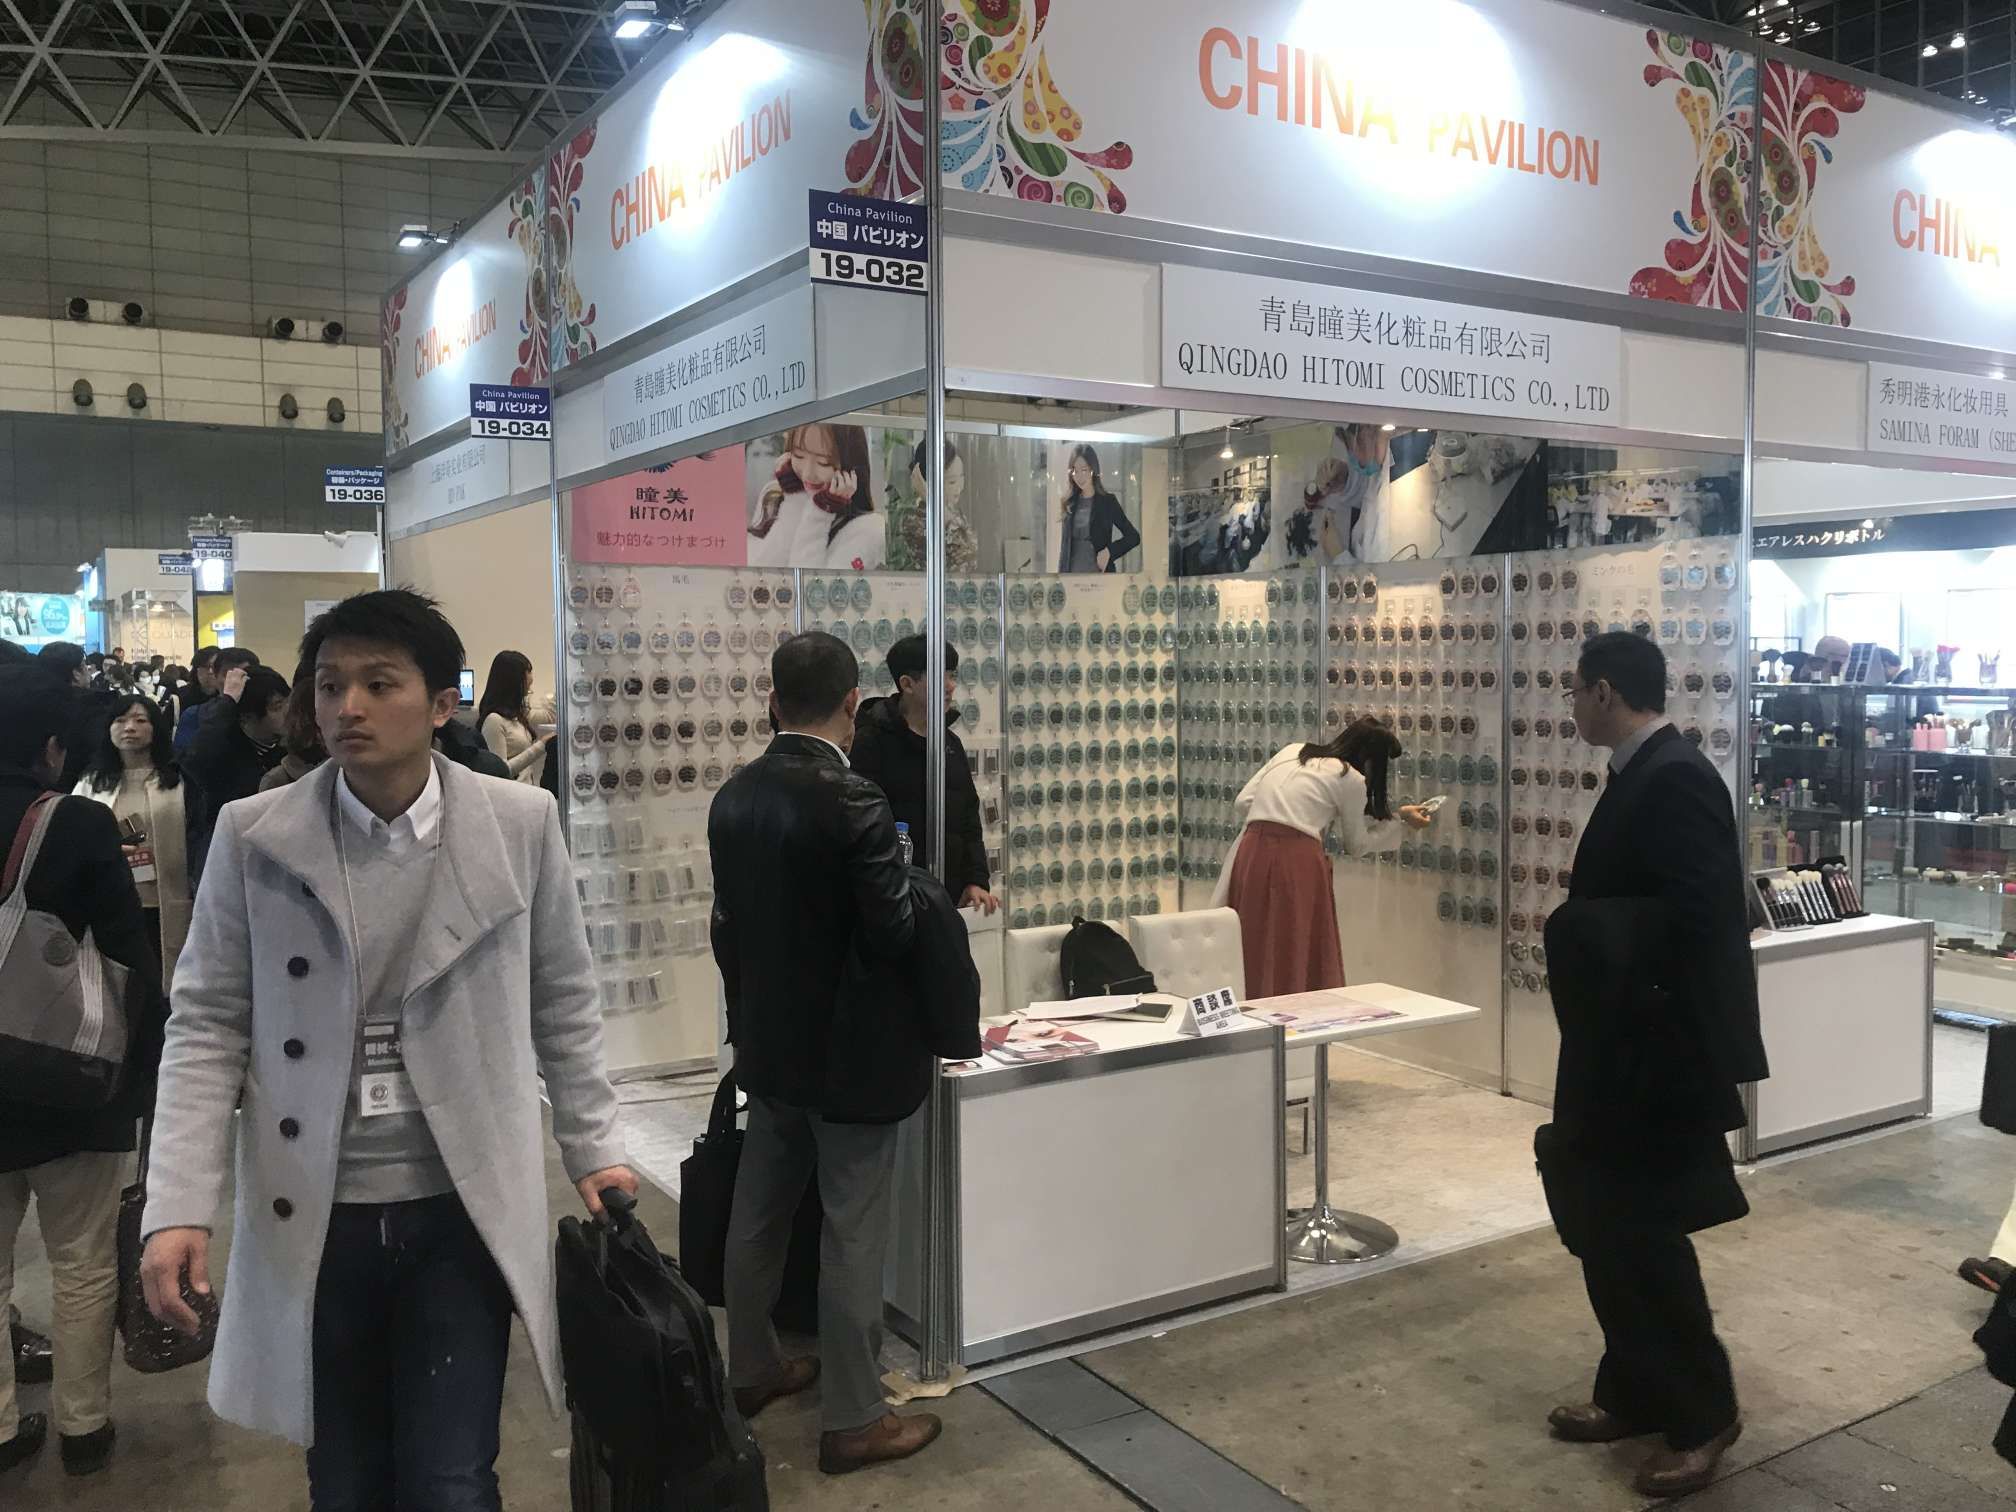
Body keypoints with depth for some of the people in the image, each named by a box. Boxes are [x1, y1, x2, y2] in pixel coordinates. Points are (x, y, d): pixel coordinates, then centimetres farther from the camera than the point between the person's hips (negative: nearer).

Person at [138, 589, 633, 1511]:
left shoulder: (520, 824, -5)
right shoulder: (253, 835, -5)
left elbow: (563, 1002, 5)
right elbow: (208, 1024, 0)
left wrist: (592, 1149, 5)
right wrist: (179, 1205, -8)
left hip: (461, 1211, -1)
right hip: (314, 1218, 1)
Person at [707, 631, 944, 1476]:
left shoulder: (733, 797, 0)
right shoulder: (852, 799, -22)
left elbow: (726, 920, 7)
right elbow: (893, 934, -21)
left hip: (765, 1040, 7)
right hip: (847, 1050, -7)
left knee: (757, 1214, 19)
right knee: (852, 1235, 3)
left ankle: (752, 1370, 36)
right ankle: (852, 1420, 13)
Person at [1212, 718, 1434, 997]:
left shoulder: (1291, 751, 20)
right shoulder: (1351, 780, 4)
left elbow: (1242, 803, 16)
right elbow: (1358, 845, 16)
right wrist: (1399, 819, 25)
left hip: (1250, 854, 6)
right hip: (1296, 862, -6)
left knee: (1255, 956, 10)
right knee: (1300, 957, 4)